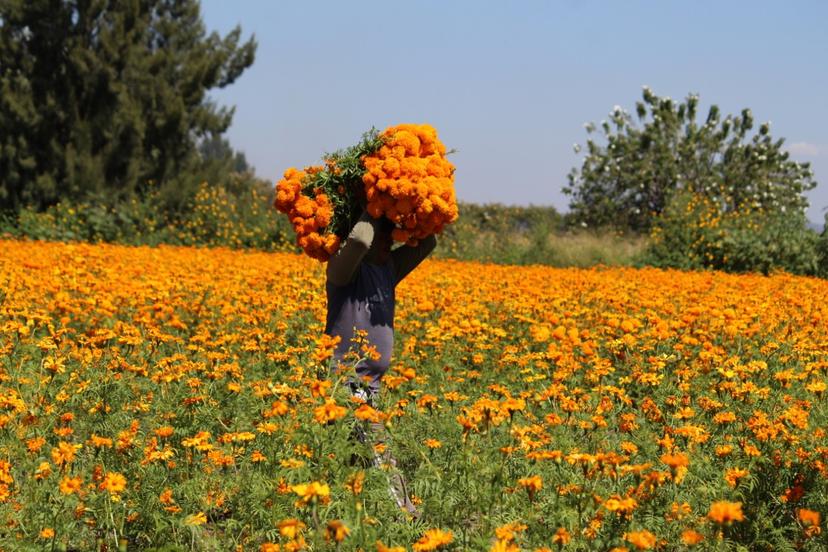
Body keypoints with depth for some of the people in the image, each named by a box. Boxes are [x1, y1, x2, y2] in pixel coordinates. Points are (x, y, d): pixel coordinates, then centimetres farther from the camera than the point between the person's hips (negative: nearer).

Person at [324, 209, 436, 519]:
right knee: (379, 454, -15)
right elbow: (359, 239, -29)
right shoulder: (344, 267, -8)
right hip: (346, 382, -9)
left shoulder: (389, 266, 15)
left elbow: (427, 242, 20)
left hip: (369, 386, 9)